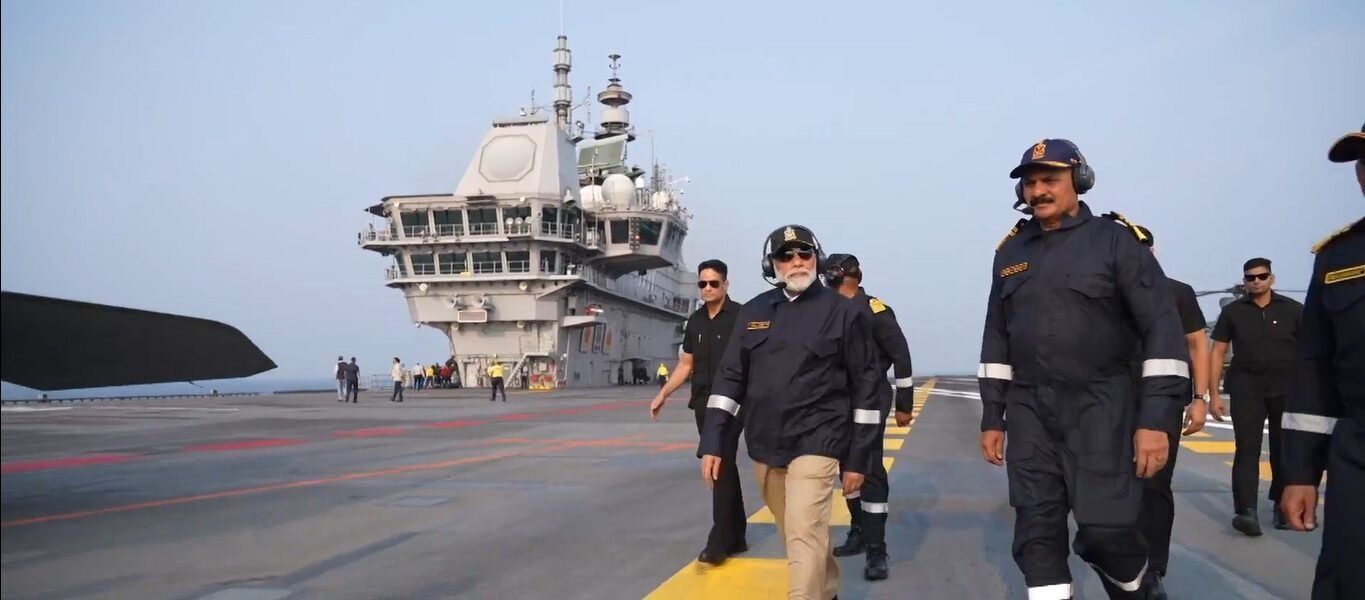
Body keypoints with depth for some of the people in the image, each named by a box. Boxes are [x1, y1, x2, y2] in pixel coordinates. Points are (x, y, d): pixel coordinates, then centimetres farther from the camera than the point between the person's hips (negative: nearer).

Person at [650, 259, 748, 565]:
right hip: (703, 403, 6)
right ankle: (736, 537, 18)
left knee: (721, 467, -10)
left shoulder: (740, 316, -7)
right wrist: (662, 395, 13)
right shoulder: (695, 321, 12)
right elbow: (685, 364, 18)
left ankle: (718, 540, -8)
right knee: (724, 468, 11)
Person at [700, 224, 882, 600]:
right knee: (797, 536, 19)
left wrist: (857, 458, -5)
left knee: (804, 534, -16)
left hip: (815, 443, -5)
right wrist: (712, 443, -1)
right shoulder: (754, 312, 7)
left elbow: (866, 385, -3)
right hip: (765, 445, 5)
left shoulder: (842, 312, -4)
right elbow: (730, 377, 7)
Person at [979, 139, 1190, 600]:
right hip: (1030, 412, 5)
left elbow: (1162, 330, -8)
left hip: (1100, 410, -4)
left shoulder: (1115, 241, -4)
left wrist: (1155, 419, -14)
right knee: (1037, 535, 1)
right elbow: (996, 339, 15)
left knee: (1105, 530, -8)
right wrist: (992, 418, 12)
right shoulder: (1011, 252, 11)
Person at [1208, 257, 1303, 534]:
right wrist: (1214, 394, -1)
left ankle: (1282, 505, 25)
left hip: (1287, 388, 0)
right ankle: (1246, 511, -14)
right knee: (1247, 448, -8)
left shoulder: (1292, 309, 2)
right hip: (1246, 388, 0)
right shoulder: (1232, 311, 4)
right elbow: (1217, 353, 5)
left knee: (1284, 449, 8)